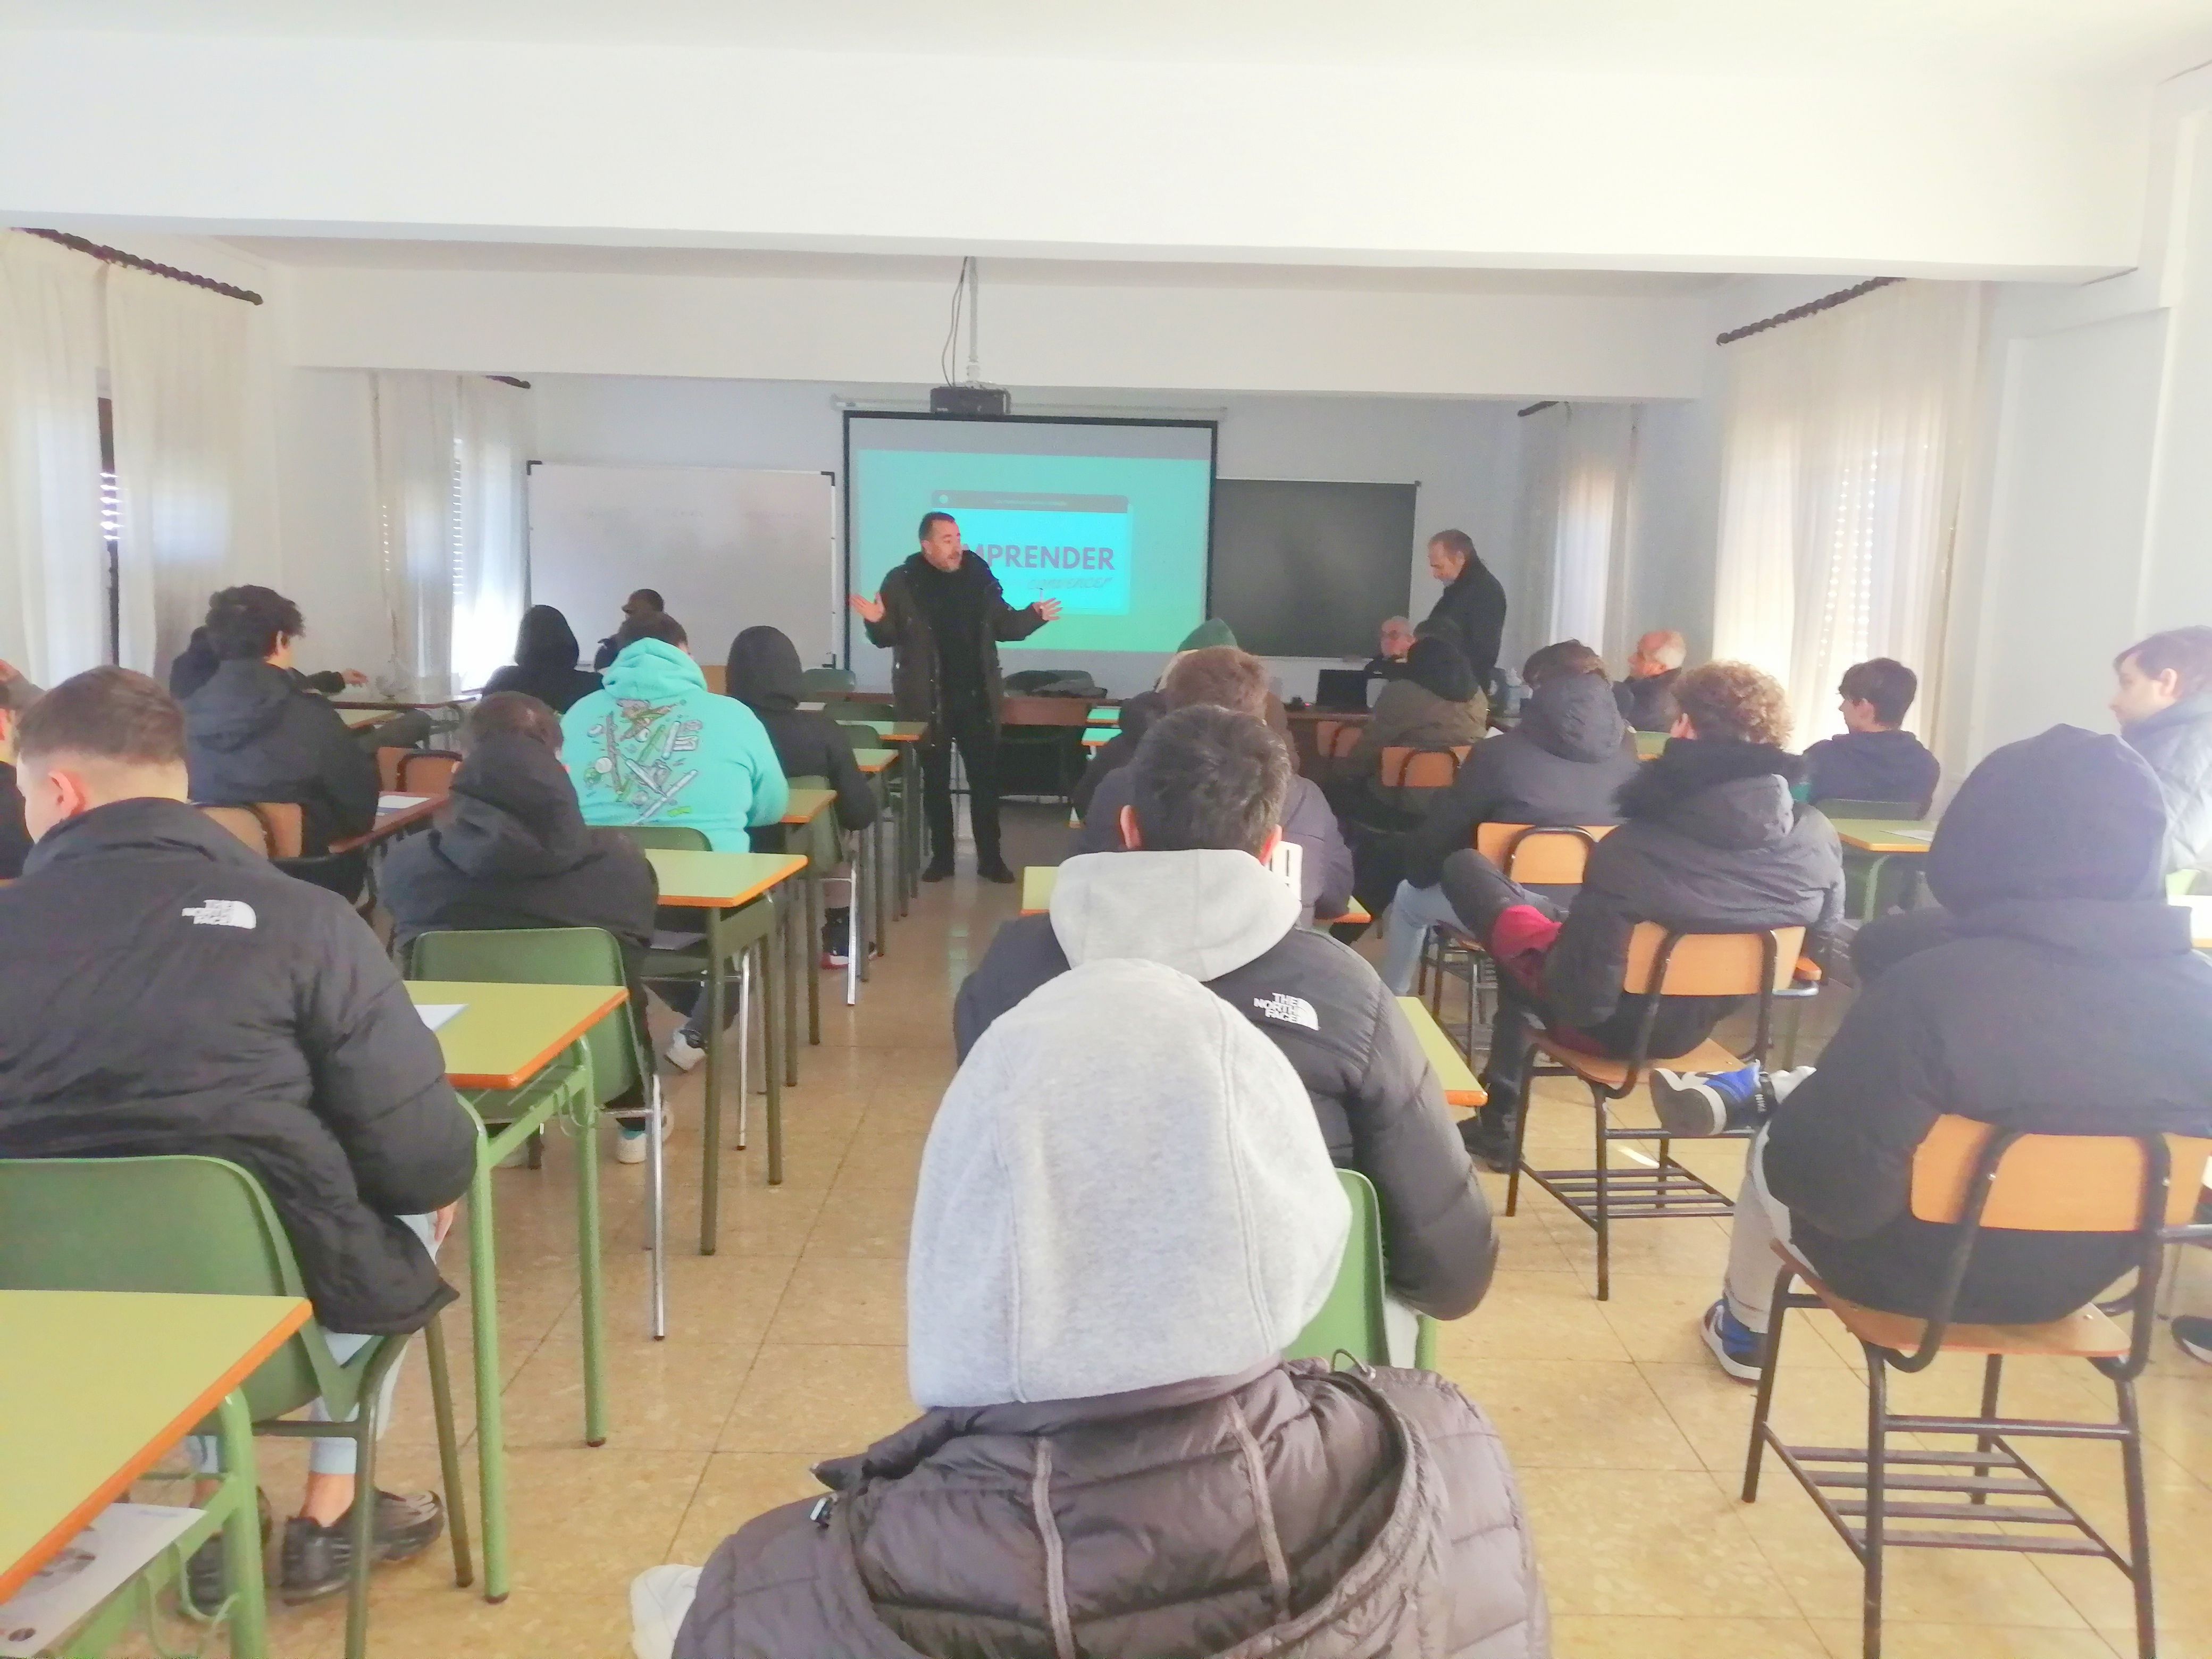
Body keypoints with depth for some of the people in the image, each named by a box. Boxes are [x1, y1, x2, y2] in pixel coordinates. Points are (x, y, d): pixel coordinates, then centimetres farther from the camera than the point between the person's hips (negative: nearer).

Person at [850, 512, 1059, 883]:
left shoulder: (980, 575, 2)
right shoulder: (902, 582, -6)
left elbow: (1003, 626, 10)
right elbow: (887, 638, -4)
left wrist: (1035, 615, -4)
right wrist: (876, 622, -25)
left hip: (977, 697, 2)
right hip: (928, 701, -2)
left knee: (986, 778, 5)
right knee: (935, 780, 8)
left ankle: (990, 857, 13)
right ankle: (941, 857, 19)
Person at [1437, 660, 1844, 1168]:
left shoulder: (1635, 851, -34)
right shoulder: (1819, 839, -17)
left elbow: (1579, 1000, -29)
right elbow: (1811, 957, -1)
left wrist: (1539, 943, -8)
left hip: (1609, 1025, -6)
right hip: (1701, 1022, 6)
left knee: (1465, 867, 14)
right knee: (1554, 910, 32)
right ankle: (1495, 1119, 44)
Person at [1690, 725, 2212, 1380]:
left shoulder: (1931, 990, -33)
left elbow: (1831, 1191, -29)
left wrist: (1787, 1146, -7)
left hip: (1910, 1273, -4)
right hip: (2074, 1276, 5)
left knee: (1772, 1152, 26)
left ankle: (1744, 1329, 46)